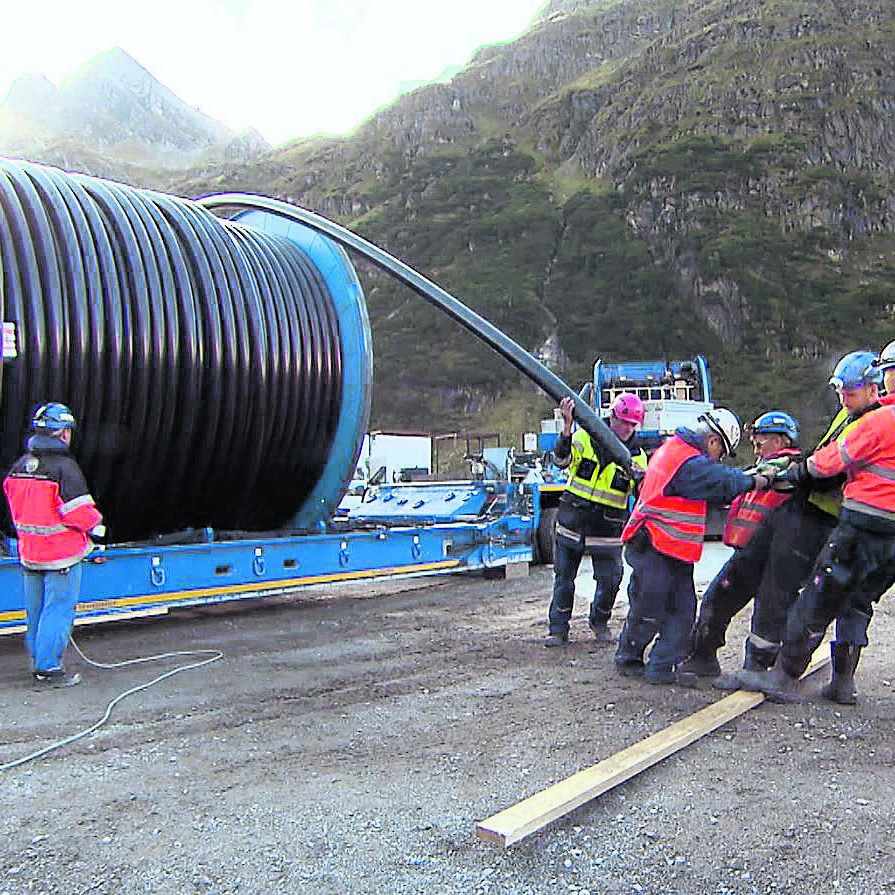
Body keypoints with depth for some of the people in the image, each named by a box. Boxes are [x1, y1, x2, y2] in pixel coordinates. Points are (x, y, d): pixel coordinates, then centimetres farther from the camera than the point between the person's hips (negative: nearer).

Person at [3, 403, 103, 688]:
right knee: (58, 610, 2)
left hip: (29, 553, 7)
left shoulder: (20, 465, 4)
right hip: (61, 556, -7)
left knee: (36, 611, 17)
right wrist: (96, 520, -1)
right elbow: (81, 514, -21)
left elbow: (17, 508, 12)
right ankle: (48, 668, 6)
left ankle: (38, 664, 29)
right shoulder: (64, 466, -19)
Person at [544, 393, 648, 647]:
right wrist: (567, 426, -34)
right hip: (573, 519, -1)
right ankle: (559, 629, 19)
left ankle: (599, 622, 31)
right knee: (563, 578, 6)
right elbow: (562, 459, -22)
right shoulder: (585, 437, -5)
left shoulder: (637, 454, 0)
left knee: (609, 581, 4)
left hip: (608, 529, 1)